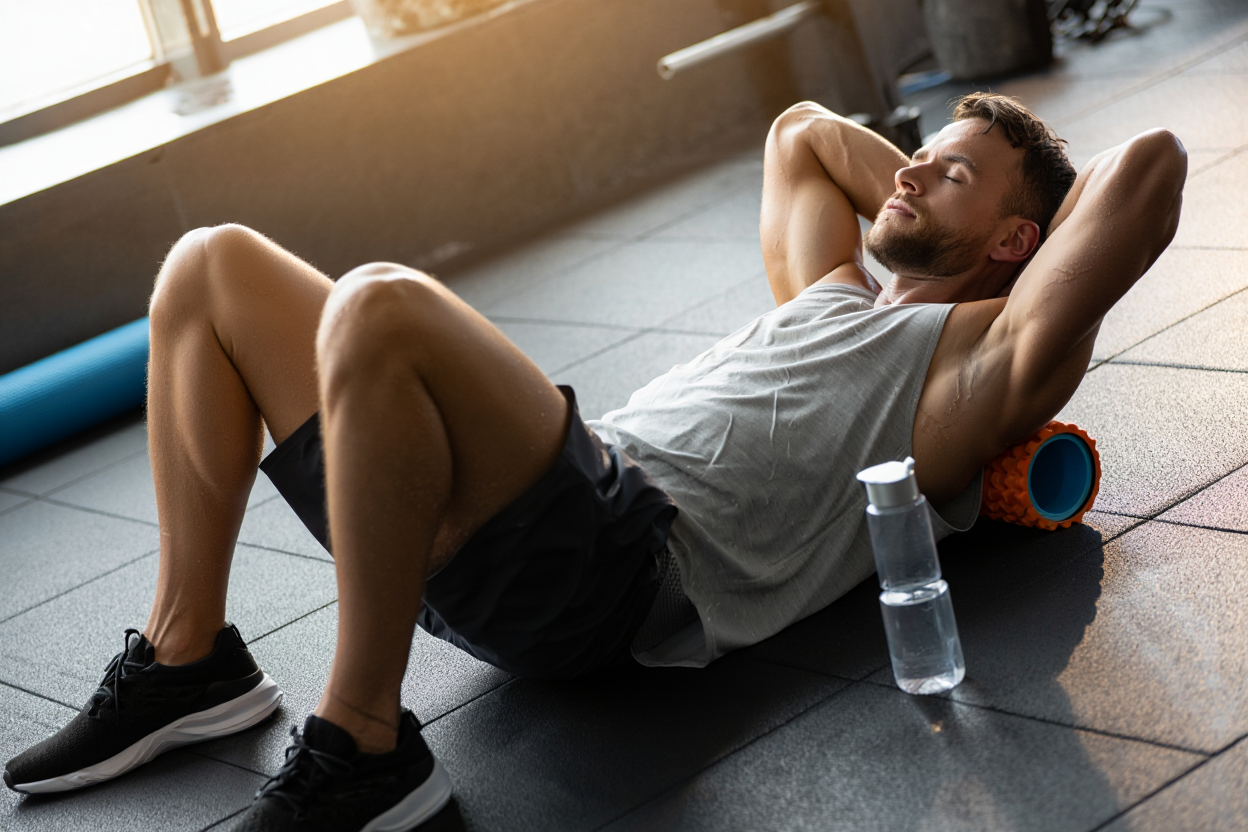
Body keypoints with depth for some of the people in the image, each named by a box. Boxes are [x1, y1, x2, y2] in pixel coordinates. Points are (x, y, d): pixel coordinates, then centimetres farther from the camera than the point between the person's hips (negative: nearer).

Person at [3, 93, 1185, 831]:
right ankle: (187, 661, 5)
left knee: (376, 307, -35)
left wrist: (1020, 207, 17)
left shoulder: (980, 348, 9)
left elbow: (1151, 162, -1)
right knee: (211, 268, 7)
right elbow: (799, 131, 49)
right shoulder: (829, 297, 33)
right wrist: (930, 203, 43)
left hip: (632, 564, -9)